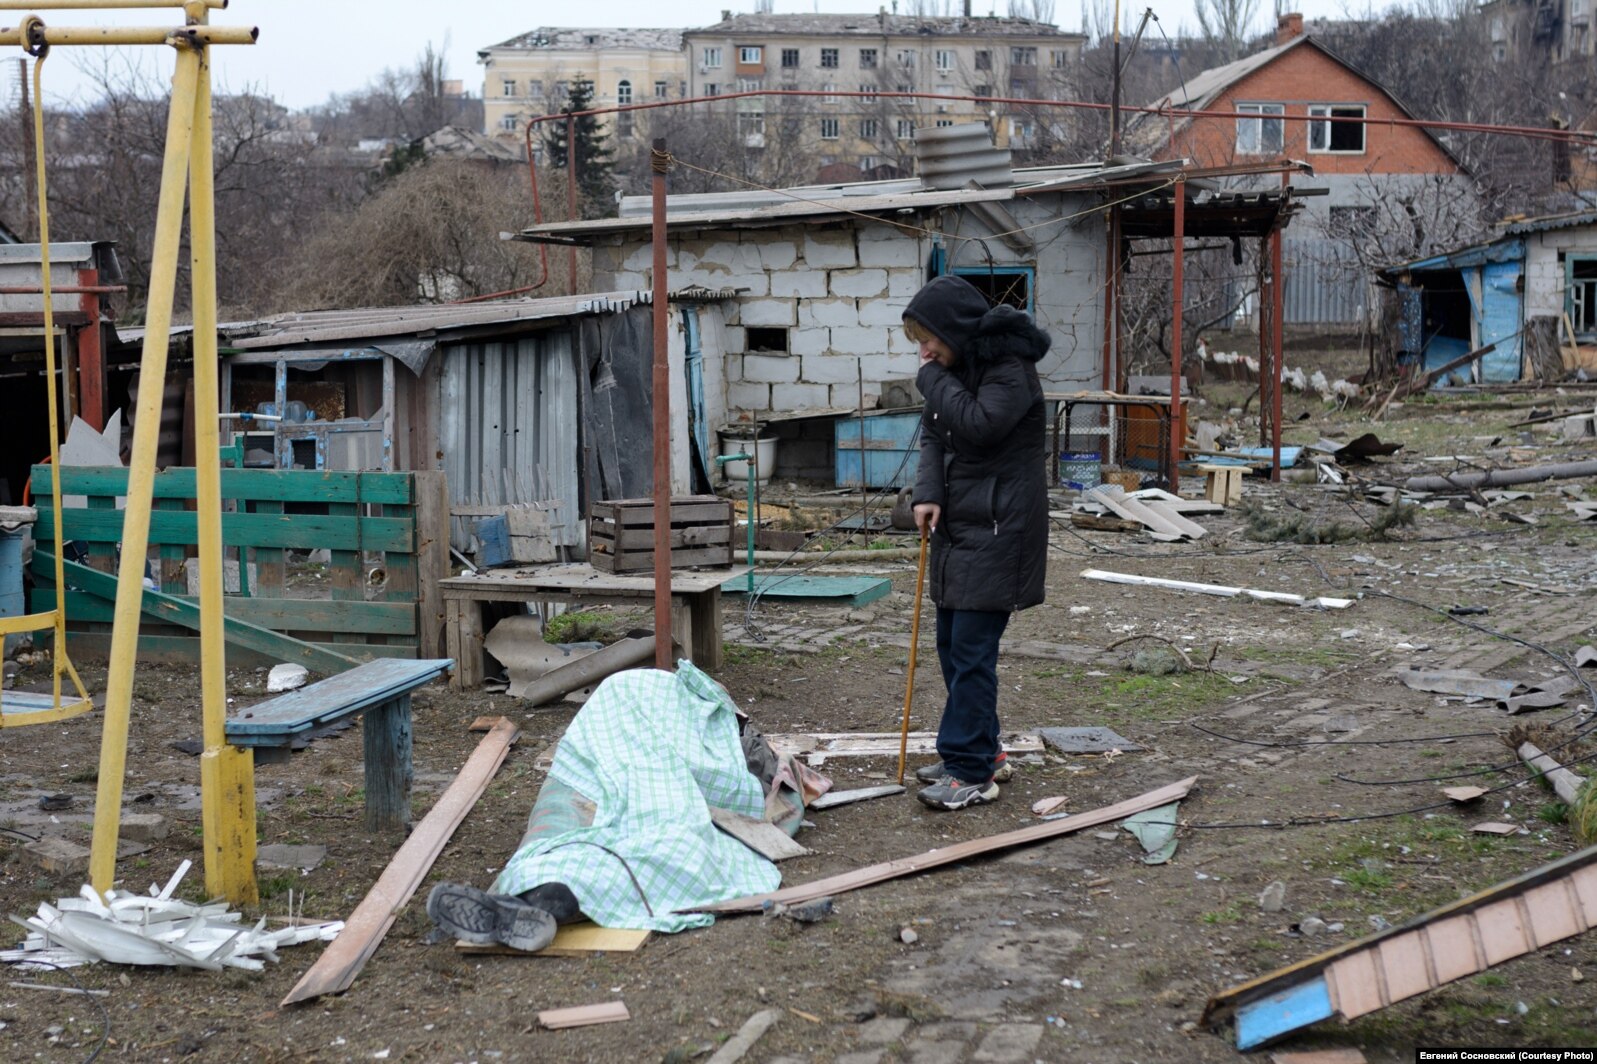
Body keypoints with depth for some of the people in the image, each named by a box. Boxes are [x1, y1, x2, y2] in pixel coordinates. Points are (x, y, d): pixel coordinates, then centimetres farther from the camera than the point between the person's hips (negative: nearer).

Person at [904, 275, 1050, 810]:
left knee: (972, 647, -10)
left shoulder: (1009, 366, -15)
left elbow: (979, 425, -26)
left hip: (999, 526, -9)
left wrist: (935, 381, -14)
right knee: (952, 642, 14)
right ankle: (982, 750, 26)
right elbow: (934, 434, 10)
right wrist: (928, 492, -6)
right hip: (959, 524, 9)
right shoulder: (955, 368, 11)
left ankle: (972, 771, -5)